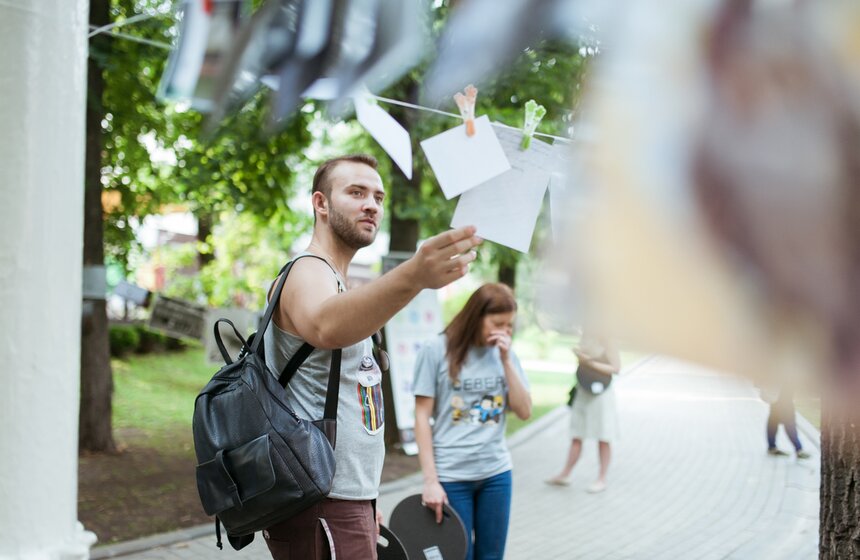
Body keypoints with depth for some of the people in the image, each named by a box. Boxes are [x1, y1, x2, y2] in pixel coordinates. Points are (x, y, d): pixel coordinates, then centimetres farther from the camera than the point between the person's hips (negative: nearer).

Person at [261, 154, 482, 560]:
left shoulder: (335, 281, 19)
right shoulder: (309, 273, -14)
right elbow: (326, 327, -41)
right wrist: (413, 277, -58)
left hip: (347, 499, 10)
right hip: (322, 509, -10)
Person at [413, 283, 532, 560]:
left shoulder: (503, 353, 9)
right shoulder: (436, 351, -5)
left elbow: (524, 411, 3)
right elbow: (422, 417, -6)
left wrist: (506, 360, -6)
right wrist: (430, 480, -11)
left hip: (496, 473, 4)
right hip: (451, 476, -4)